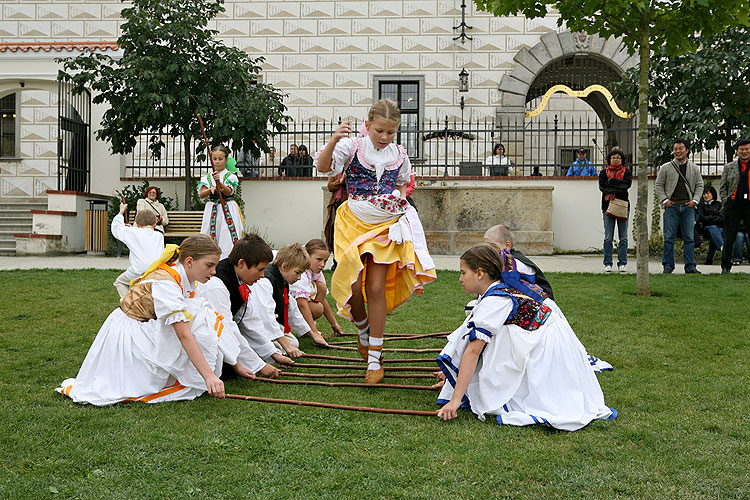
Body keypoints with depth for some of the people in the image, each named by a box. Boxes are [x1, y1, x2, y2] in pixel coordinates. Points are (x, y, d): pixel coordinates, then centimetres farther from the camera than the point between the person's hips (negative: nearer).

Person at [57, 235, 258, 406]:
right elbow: (184, 335, -34)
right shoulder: (165, 283, -25)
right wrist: (209, 375, -39)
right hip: (127, 335, -9)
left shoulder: (185, 280, 0)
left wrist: (235, 364, 3)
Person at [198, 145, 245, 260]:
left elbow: (228, 192, -13)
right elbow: (201, 194, -1)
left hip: (228, 210, -3)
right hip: (211, 210, 3)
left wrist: (219, 182, -31)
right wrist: (211, 189, -22)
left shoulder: (230, 176, 2)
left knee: (228, 239, -9)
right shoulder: (207, 177, 10)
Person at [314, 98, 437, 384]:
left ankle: (374, 358, 6)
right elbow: (323, 167, -17)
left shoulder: (399, 155, 6)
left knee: (376, 287, -3)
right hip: (355, 222, -1)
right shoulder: (353, 147, -5)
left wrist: (401, 197, 5)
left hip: (385, 225, 1)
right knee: (353, 284, -6)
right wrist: (334, 141, -32)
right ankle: (362, 328, 30)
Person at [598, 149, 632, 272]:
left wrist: (611, 181, -12)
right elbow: (602, 187, -6)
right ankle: (608, 264, 2)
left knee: (623, 238, 1)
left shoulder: (626, 172, 10)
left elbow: (628, 183, -10)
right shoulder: (604, 172, 10)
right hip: (608, 207, 0)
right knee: (608, 238, -2)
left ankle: (622, 263, 5)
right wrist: (619, 187, -10)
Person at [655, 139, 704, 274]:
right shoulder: (665, 168, 5)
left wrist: (695, 200, 0)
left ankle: (690, 266, 5)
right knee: (669, 237, -2)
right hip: (671, 206, -1)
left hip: (688, 207, 1)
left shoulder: (694, 168, 11)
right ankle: (668, 265, 6)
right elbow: (658, 185, 7)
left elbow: (699, 185, 14)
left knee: (689, 237, 1)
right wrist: (665, 200, -5)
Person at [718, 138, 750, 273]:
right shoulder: (729, 167, 10)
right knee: (729, 238, 3)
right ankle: (726, 266, 11)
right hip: (733, 205, 0)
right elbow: (722, 187, 11)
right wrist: (726, 202, -1)